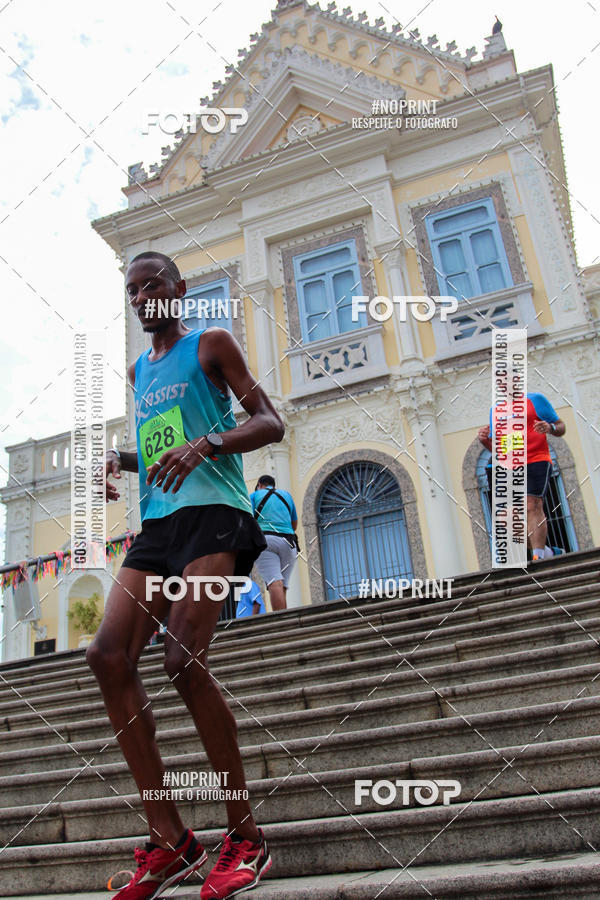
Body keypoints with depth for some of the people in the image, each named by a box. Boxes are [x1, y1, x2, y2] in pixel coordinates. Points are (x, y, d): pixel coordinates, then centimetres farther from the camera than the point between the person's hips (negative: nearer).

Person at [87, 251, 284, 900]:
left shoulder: (211, 345, 8)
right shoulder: (138, 372, 27)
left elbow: (269, 423, -1)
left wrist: (206, 443, -18)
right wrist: (118, 459, 12)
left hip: (211, 513, -7)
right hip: (156, 524, 7)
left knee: (185, 662, -20)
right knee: (108, 655, -10)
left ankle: (246, 835, -4)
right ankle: (168, 840, -3)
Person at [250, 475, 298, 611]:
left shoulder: (254, 495, 16)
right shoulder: (286, 495, 26)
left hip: (265, 539, -3)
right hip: (288, 542, 3)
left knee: (274, 583, -18)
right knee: (282, 586, 2)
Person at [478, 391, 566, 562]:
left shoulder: (535, 399, 8)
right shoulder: (495, 410, 20)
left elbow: (561, 427, 8)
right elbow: (495, 447, 23)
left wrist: (550, 428, -16)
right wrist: (484, 439, 0)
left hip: (536, 462, -5)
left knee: (532, 506, -22)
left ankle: (538, 556, -26)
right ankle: (547, 552, 14)